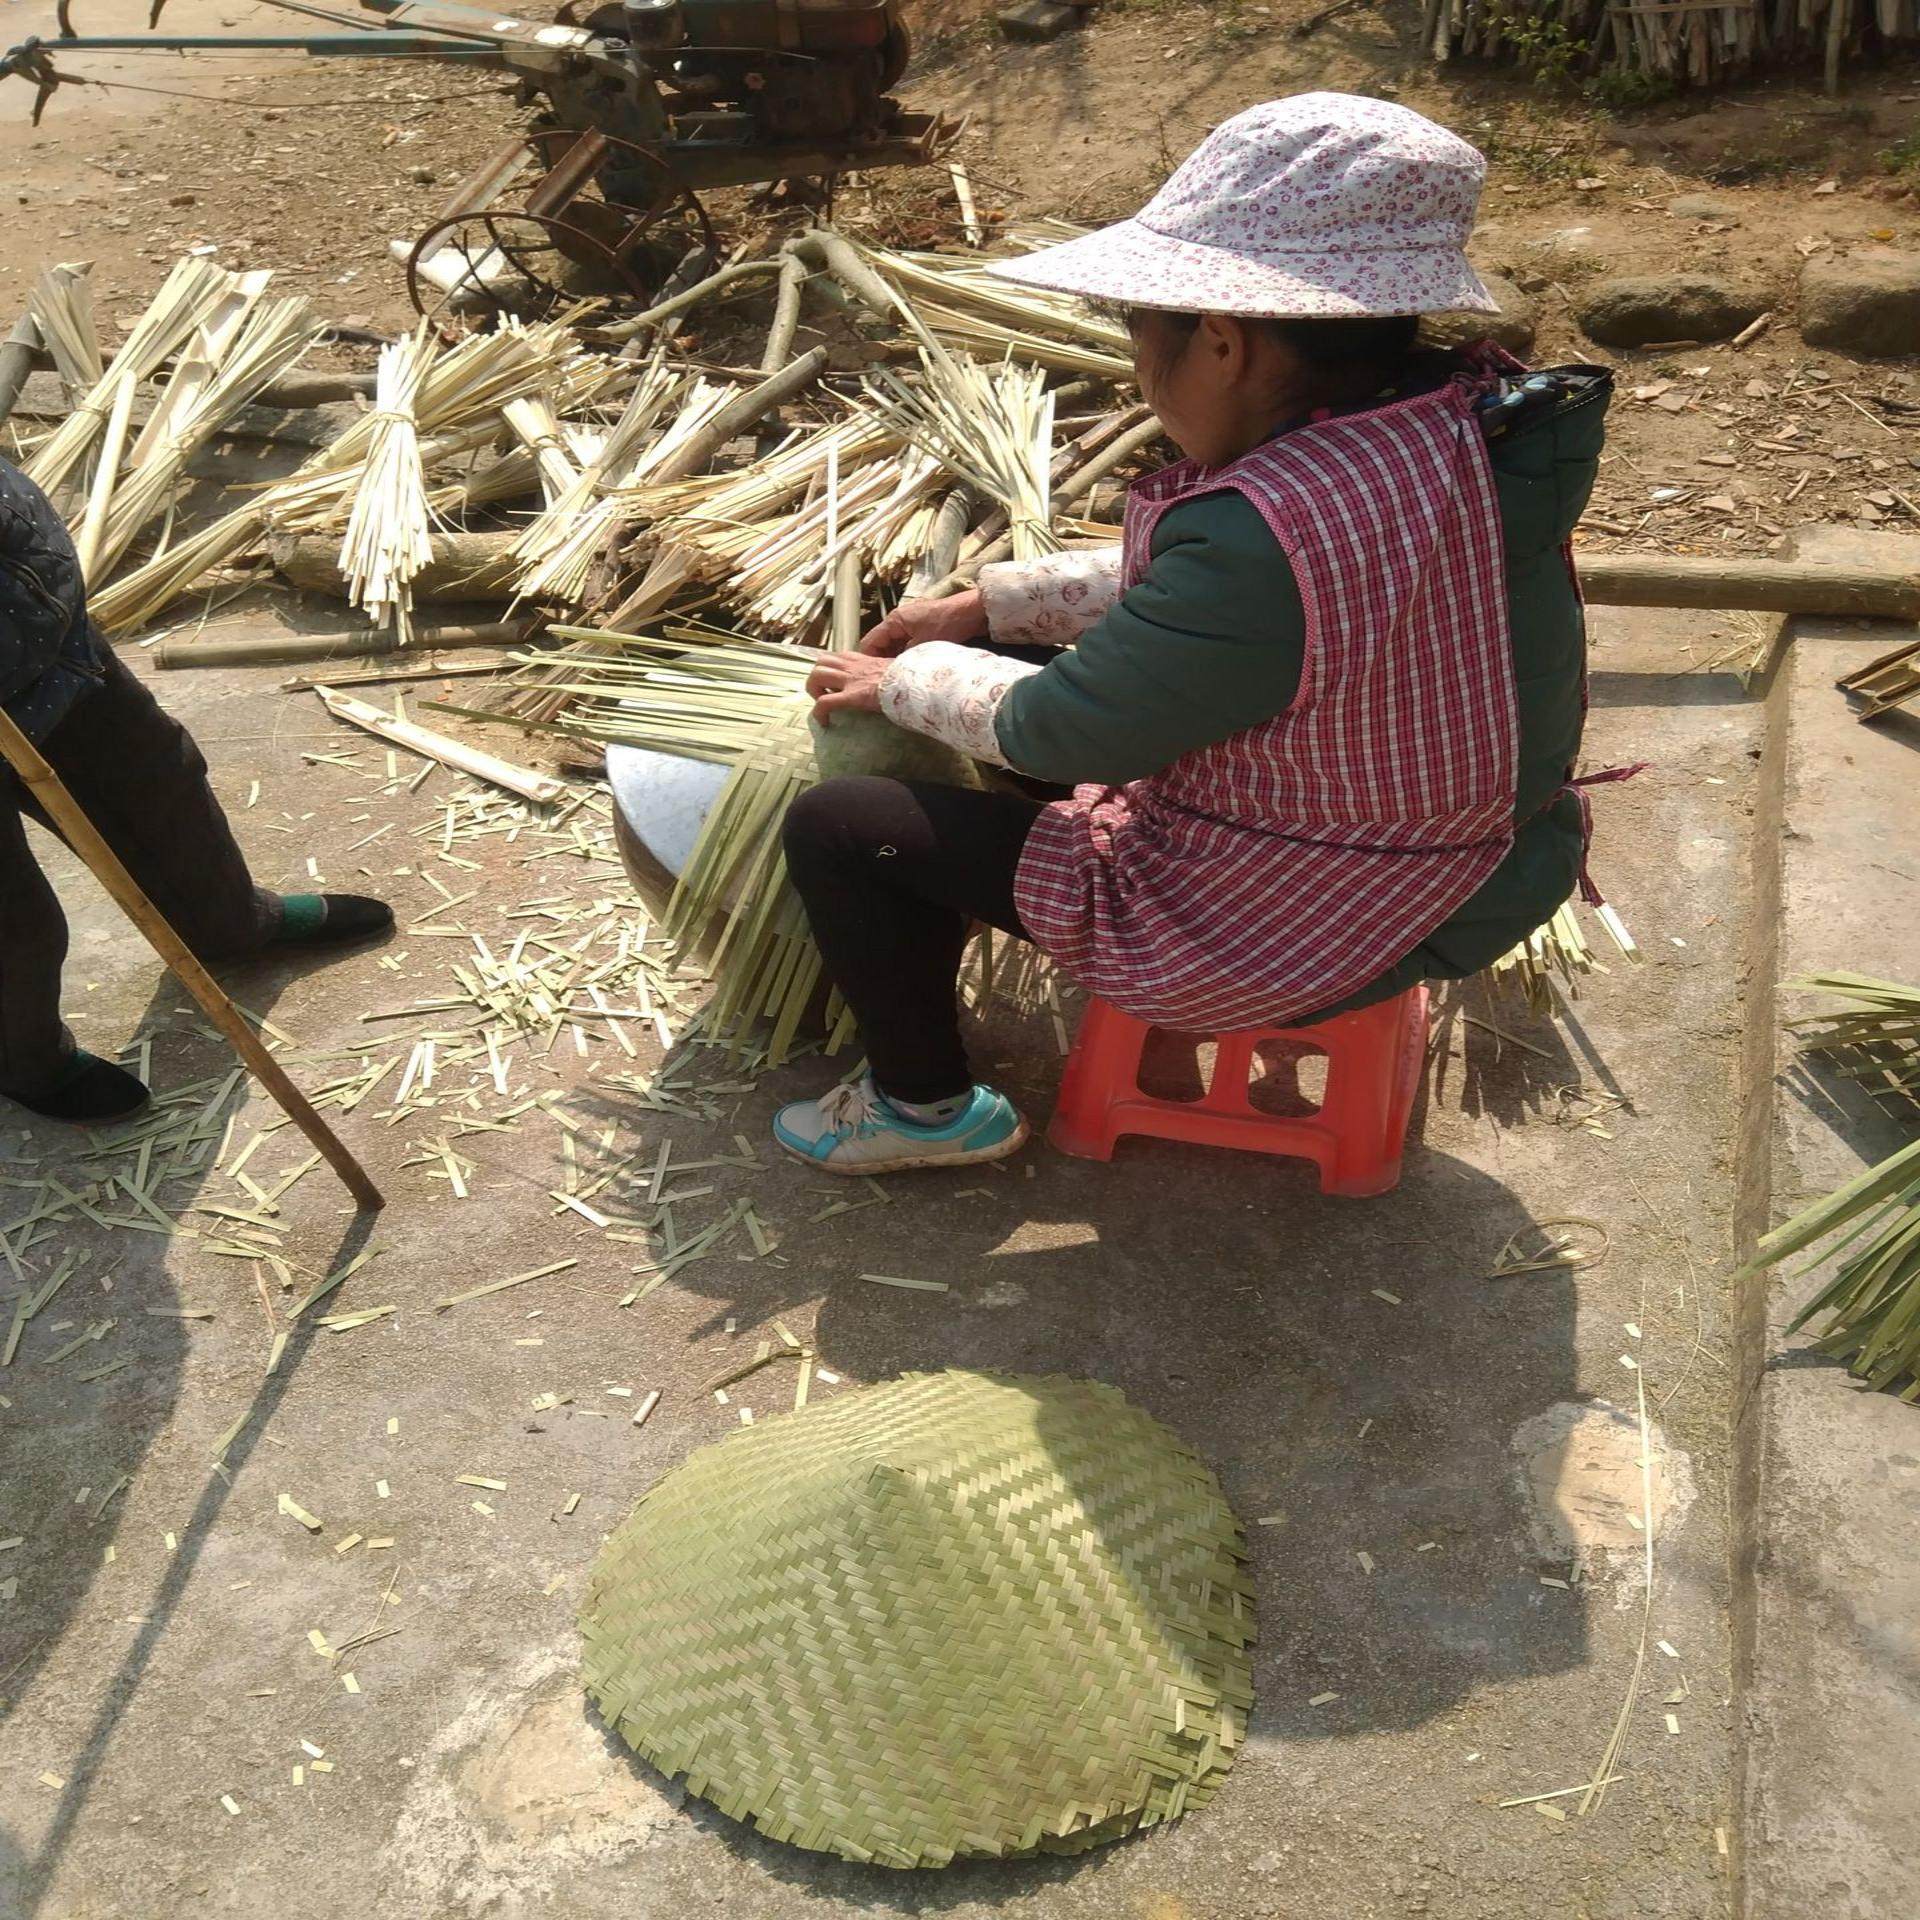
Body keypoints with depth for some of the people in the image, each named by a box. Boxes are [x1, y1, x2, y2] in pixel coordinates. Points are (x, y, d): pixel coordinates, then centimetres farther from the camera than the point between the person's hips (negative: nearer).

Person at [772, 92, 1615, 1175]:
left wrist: (906, 681, -1)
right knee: (999, 670, 21)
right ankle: (914, 979, 38)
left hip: (1287, 932, -9)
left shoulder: (1270, 535, -36)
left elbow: (1060, 732, -20)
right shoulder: (1463, 416, -7)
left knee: (834, 829, -2)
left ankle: (927, 1107, 20)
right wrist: (989, 604, 8)